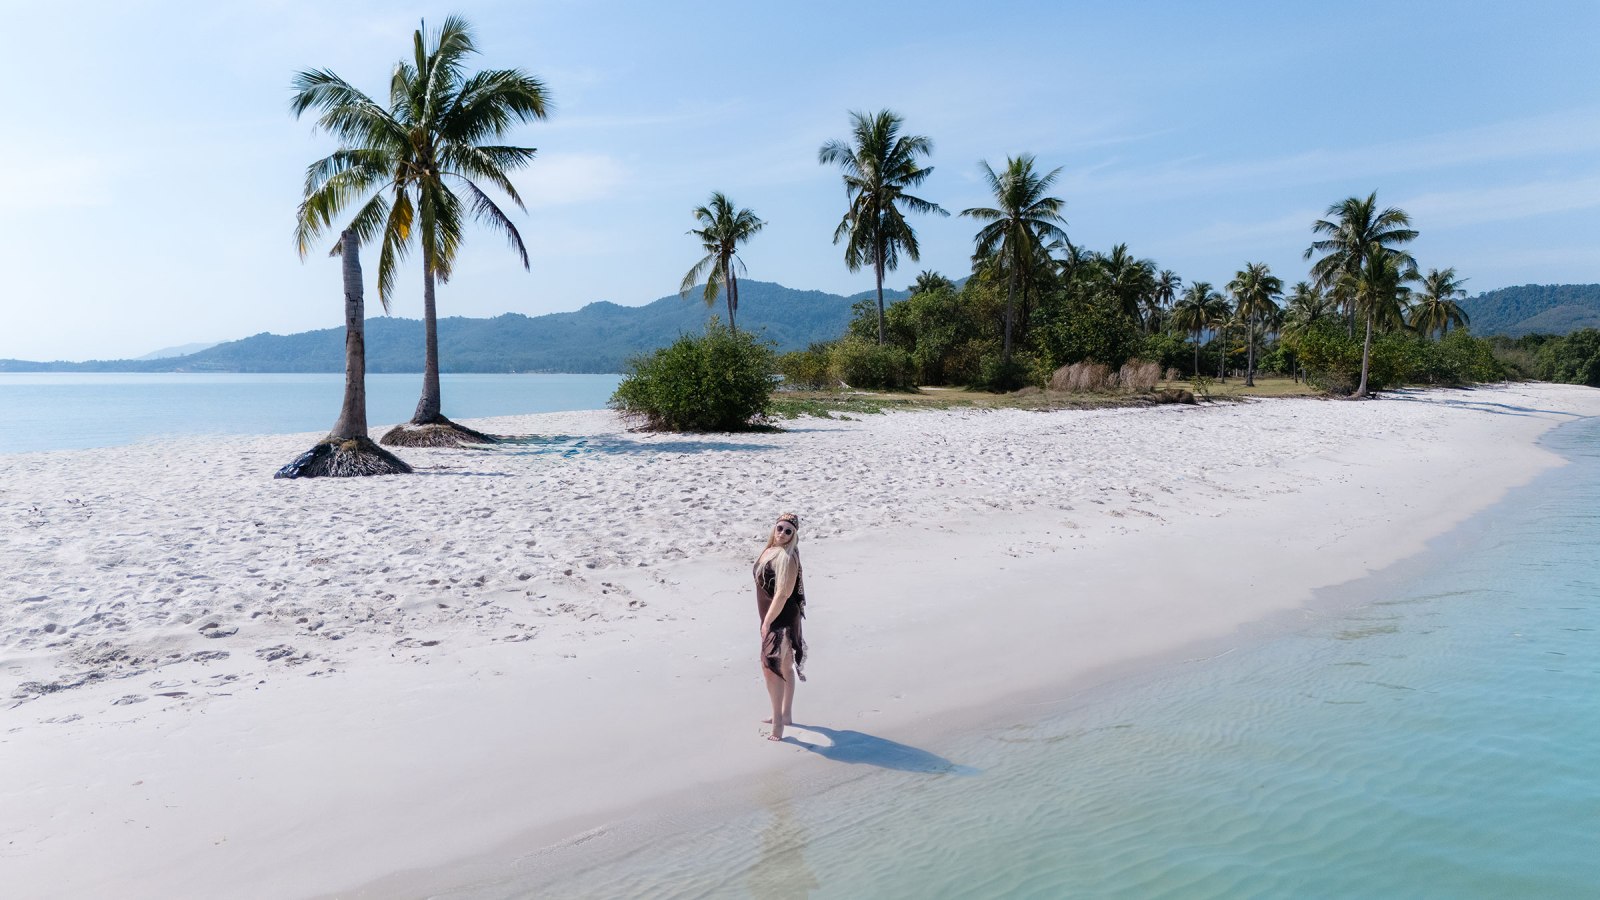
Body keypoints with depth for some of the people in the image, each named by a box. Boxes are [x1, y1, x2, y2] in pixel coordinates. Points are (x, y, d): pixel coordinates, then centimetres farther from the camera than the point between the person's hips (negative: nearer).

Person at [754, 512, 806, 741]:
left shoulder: (787, 557, -22)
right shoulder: (769, 549, 7)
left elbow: (782, 594, -24)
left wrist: (767, 622, -21)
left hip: (782, 619, -10)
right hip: (773, 617, 10)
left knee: (771, 667, -9)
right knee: (785, 666, 19)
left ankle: (778, 722, -1)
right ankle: (785, 714, 32)